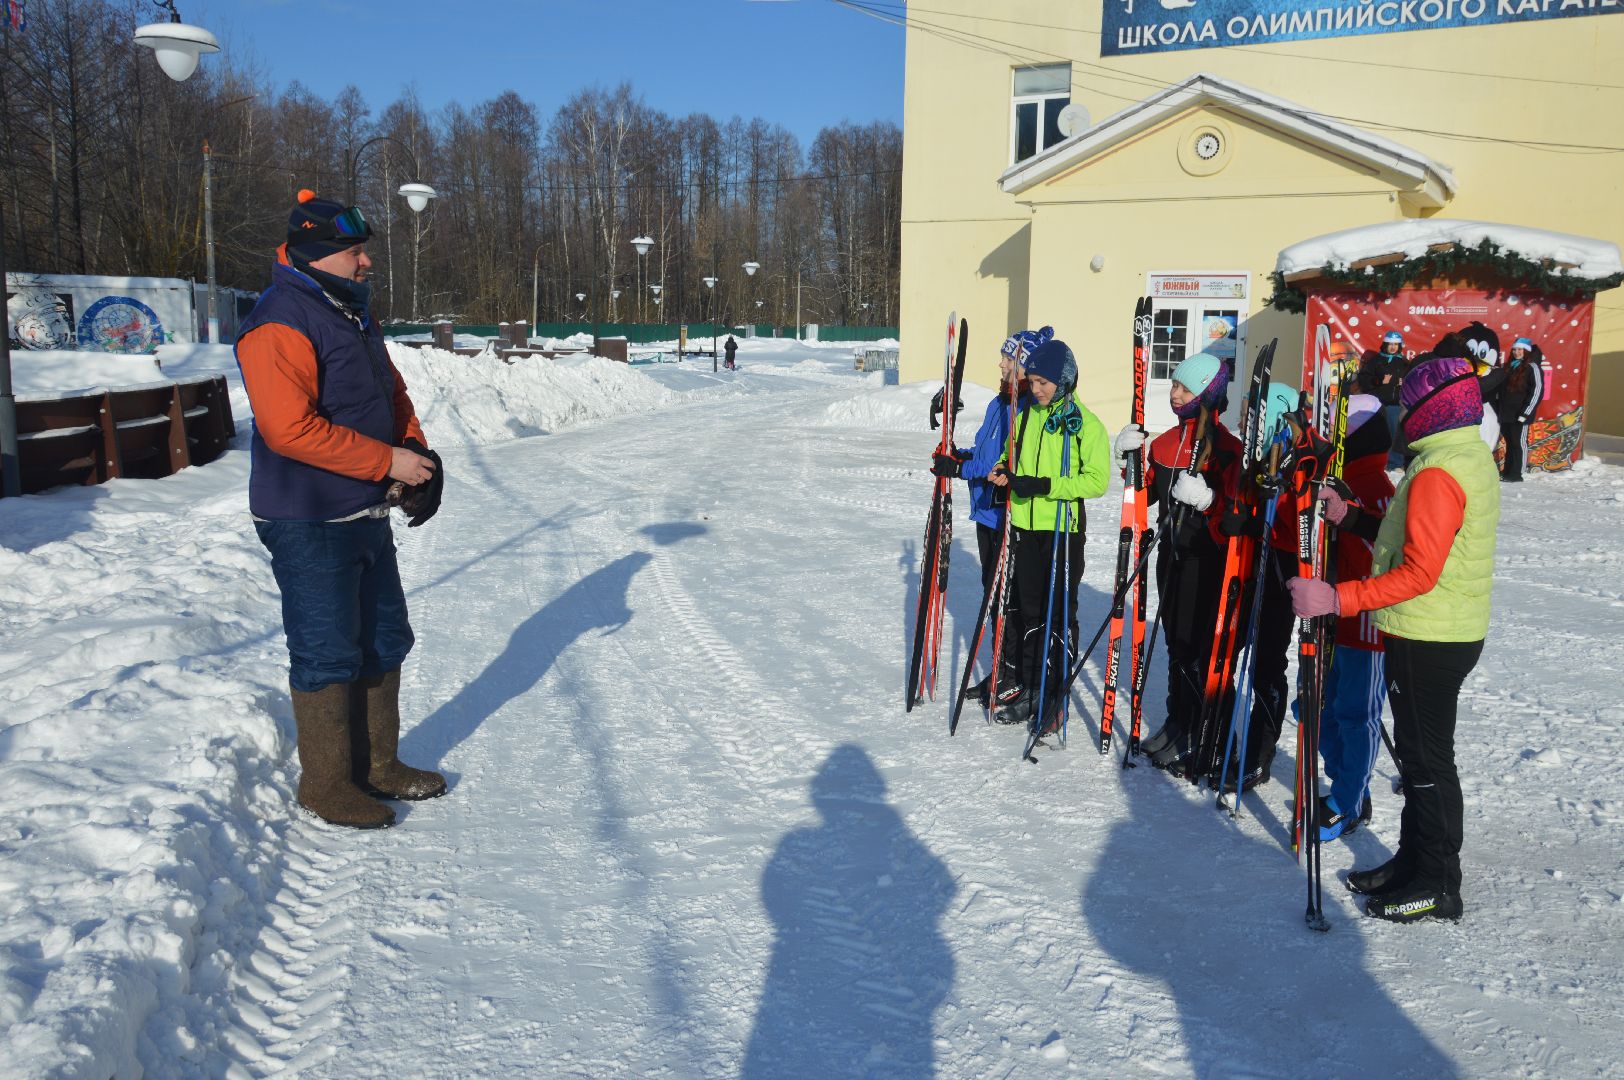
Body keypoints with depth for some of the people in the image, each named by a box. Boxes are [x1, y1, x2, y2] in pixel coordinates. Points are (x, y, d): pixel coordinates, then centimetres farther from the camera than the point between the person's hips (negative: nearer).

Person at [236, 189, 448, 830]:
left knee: (385, 642, 16)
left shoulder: (351, 314, 14)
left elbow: (392, 395, 19)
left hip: (366, 517, 10)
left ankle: (375, 765, 31)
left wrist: (419, 457, 2)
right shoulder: (280, 324, -17)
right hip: (310, 522, -10)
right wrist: (387, 463, -23)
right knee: (328, 656, 0)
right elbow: (290, 428, -26)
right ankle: (325, 784, 17)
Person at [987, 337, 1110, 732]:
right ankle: (1032, 688, 22)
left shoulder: (1086, 423, -9)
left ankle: (1056, 696, 10)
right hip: (1025, 526, 6)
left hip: (1063, 529, -6)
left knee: (1059, 613, 2)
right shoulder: (1027, 415, 10)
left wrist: (1044, 485, -22)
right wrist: (1005, 470, 1)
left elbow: (1097, 479, -14)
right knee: (1031, 610, 12)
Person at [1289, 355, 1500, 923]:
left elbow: (1419, 573, -26)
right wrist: (1353, 519, 14)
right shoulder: (1476, 458, 10)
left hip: (1428, 640, -10)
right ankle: (1414, 861, 30)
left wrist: (1338, 599, -27)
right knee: (1420, 751, 18)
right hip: (1454, 632, 10)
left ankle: (1438, 885, 13)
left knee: (1427, 759, 1)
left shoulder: (1436, 473, -22)